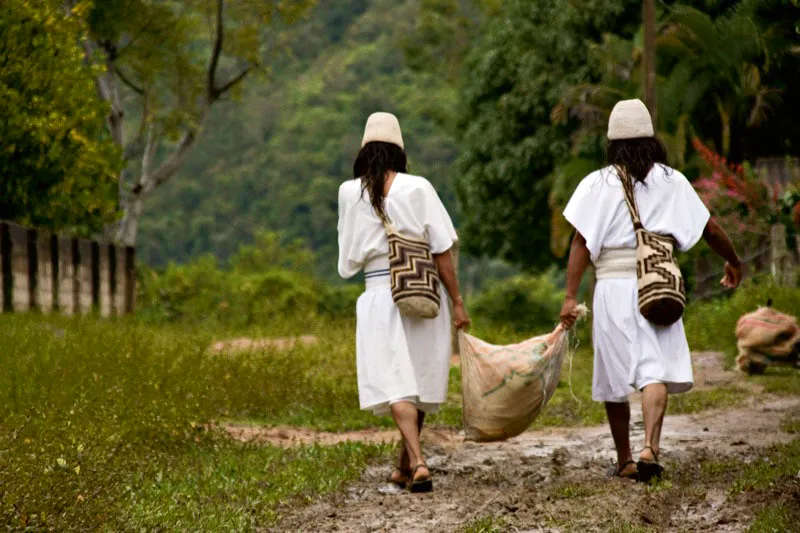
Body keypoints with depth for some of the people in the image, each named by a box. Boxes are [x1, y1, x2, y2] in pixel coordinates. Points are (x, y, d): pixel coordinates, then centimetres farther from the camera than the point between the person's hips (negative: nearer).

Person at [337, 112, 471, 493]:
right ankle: (405, 468, 25)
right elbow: (441, 250, -5)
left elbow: (350, 257, 11)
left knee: (395, 386, -4)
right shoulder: (418, 188, -4)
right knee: (419, 382, 14)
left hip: (380, 295, -1)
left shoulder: (350, 193, 0)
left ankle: (417, 462, -23)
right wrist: (457, 302, 0)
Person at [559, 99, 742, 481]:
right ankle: (650, 447, -28)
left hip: (613, 287, 0)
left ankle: (623, 460, 20)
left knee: (614, 380, 11)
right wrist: (733, 262, 26)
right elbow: (710, 229, 9)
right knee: (655, 371, -6)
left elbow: (581, 241, -6)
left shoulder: (598, 184, 1)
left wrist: (570, 296, -6)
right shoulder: (671, 181, 5)